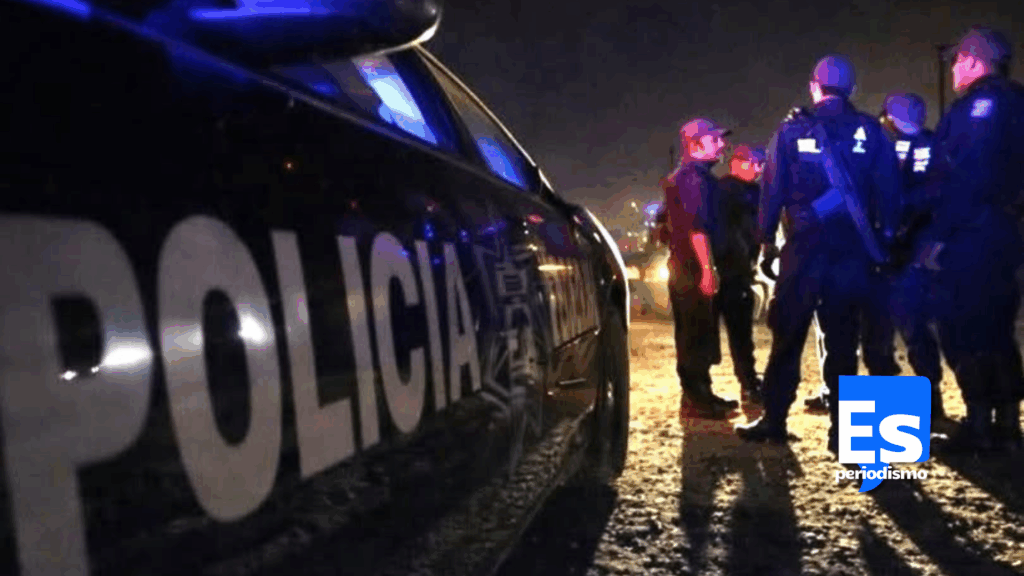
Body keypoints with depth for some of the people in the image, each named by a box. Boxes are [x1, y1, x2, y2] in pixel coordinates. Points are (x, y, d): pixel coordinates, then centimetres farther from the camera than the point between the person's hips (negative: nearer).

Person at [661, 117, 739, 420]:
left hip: (683, 267, 11)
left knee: (694, 335, 15)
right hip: (694, 268, -11)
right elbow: (696, 227, -21)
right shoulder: (694, 177, -12)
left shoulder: (682, 177, 21)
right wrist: (707, 269, -24)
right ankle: (696, 398, -2)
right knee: (697, 335, -7)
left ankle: (698, 394, 23)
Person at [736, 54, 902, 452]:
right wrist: (885, 236, 10)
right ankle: (842, 428, 8)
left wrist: (765, 237, 8)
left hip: (804, 248, -1)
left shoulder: (791, 131, 0)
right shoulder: (870, 132, 3)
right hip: (853, 251, 1)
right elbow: (889, 189, 2)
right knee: (842, 340, 6)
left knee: (787, 337, 7)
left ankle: (774, 420, 11)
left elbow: (773, 189, -1)